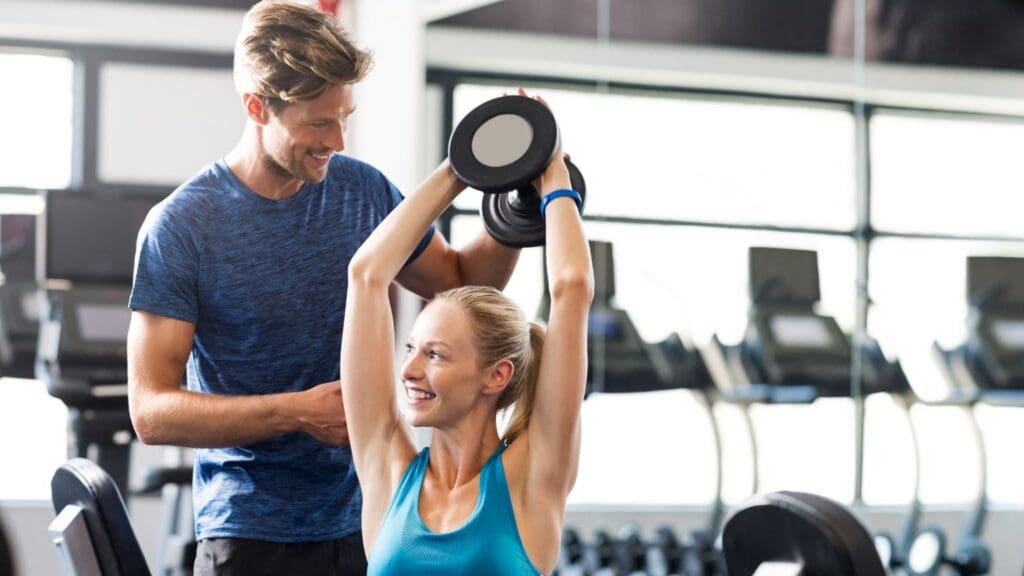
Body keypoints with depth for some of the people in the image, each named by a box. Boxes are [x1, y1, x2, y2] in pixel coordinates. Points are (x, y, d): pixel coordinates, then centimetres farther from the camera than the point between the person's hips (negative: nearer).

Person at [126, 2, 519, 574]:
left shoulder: (363, 191, 2)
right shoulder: (181, 226, -11)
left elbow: (460, 282, 18)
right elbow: (152, 410, -13)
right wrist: (299, 411, -22)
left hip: (367, 520, 4)